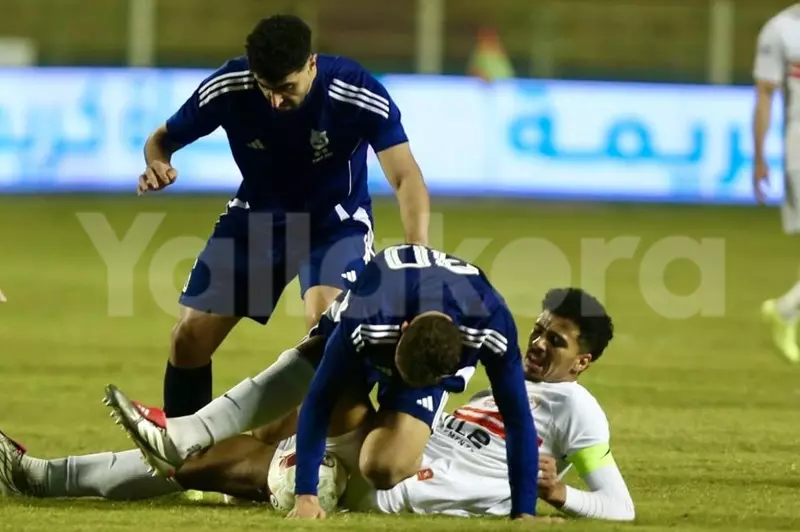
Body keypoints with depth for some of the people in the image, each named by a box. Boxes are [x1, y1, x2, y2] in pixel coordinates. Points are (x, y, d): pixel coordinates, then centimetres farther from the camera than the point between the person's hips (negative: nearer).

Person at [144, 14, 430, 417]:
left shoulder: (358, 94, -29)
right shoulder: (227, 88, -22)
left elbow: (406, 178, -33)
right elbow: (163, 138, -6)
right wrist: (157, 167, -32)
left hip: (334, 221, -3)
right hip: (257, 215, 3)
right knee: (191, 336, -1)